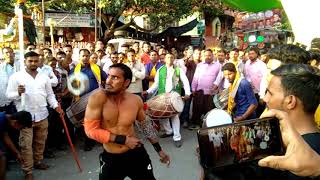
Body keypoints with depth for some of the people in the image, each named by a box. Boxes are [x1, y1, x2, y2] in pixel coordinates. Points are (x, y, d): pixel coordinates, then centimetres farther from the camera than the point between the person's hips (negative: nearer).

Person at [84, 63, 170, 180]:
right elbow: (91, 129, -16)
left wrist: (159, 150, 12)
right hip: (110, 158, -2)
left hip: (136, 153, 2)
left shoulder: (136, 100, -9)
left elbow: (145, 124, 7)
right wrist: (123, 140, -18)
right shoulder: (98, 98, -18)